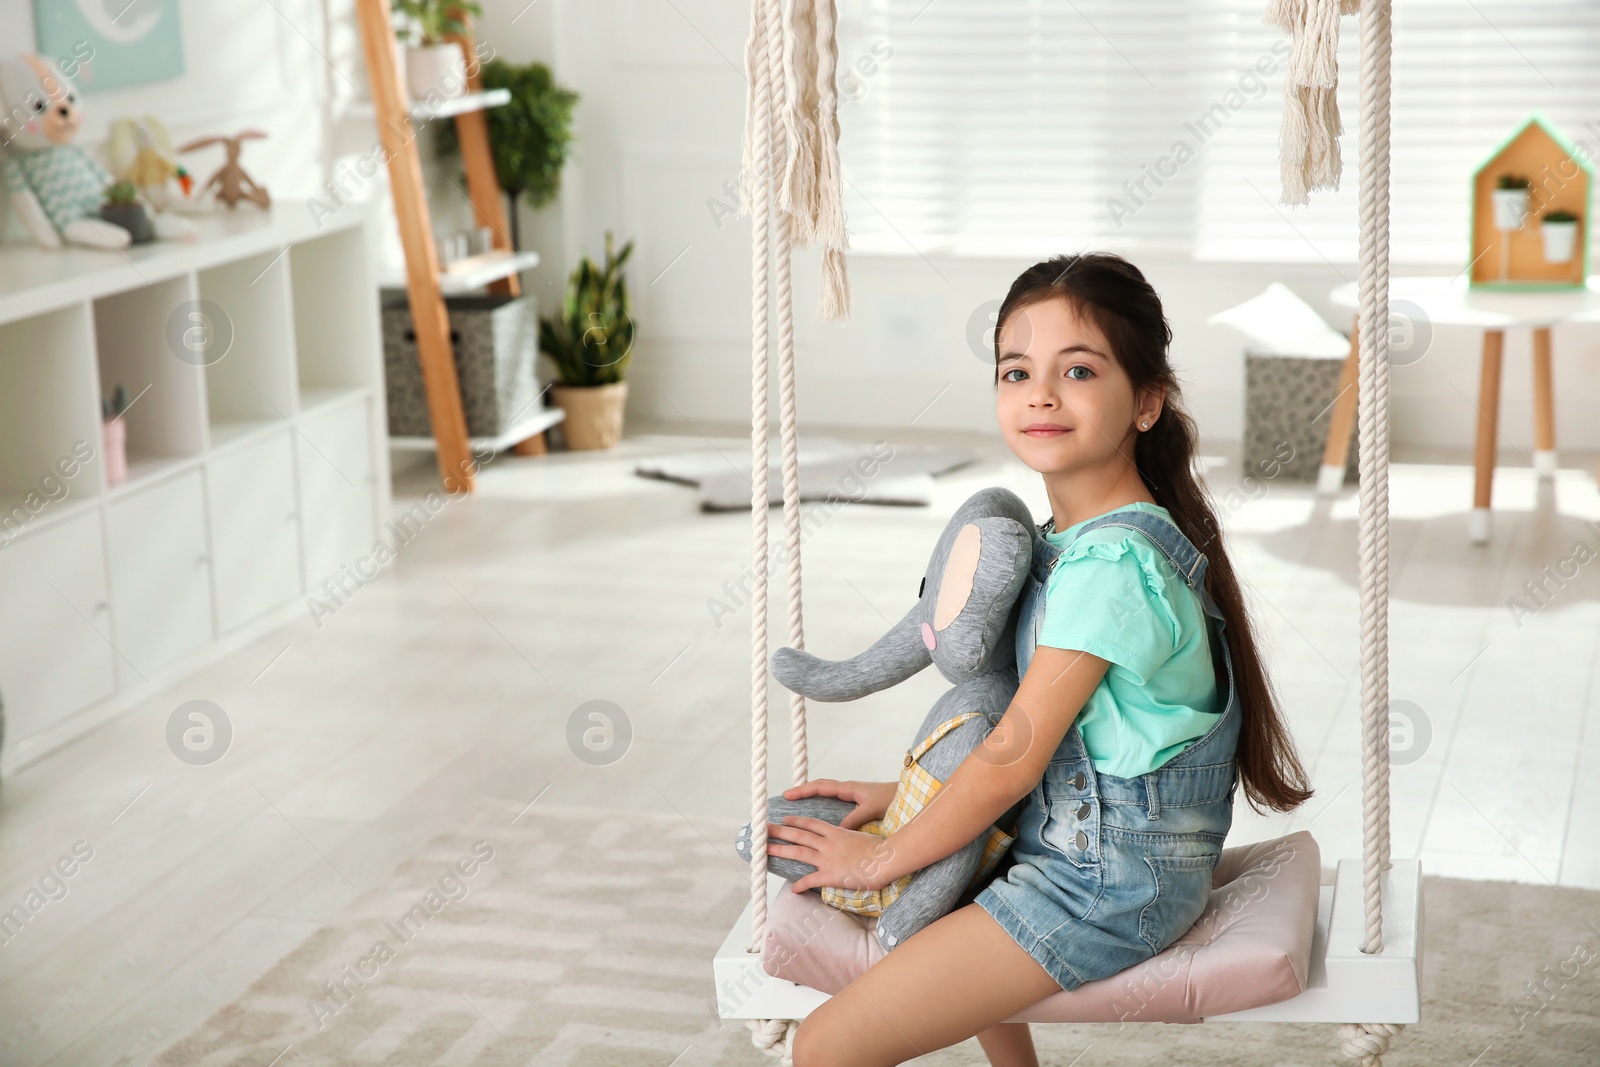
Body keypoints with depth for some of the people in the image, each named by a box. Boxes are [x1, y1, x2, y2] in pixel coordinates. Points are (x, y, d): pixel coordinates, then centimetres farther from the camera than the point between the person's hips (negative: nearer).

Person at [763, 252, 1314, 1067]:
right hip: (1071, 843, 10)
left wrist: (884, 856, -9)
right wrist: (907, 793, 13)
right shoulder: (1067, 539, 6)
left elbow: (1012, 761, -20)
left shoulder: (1109, 563, -24)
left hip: (1107, 886, -10)